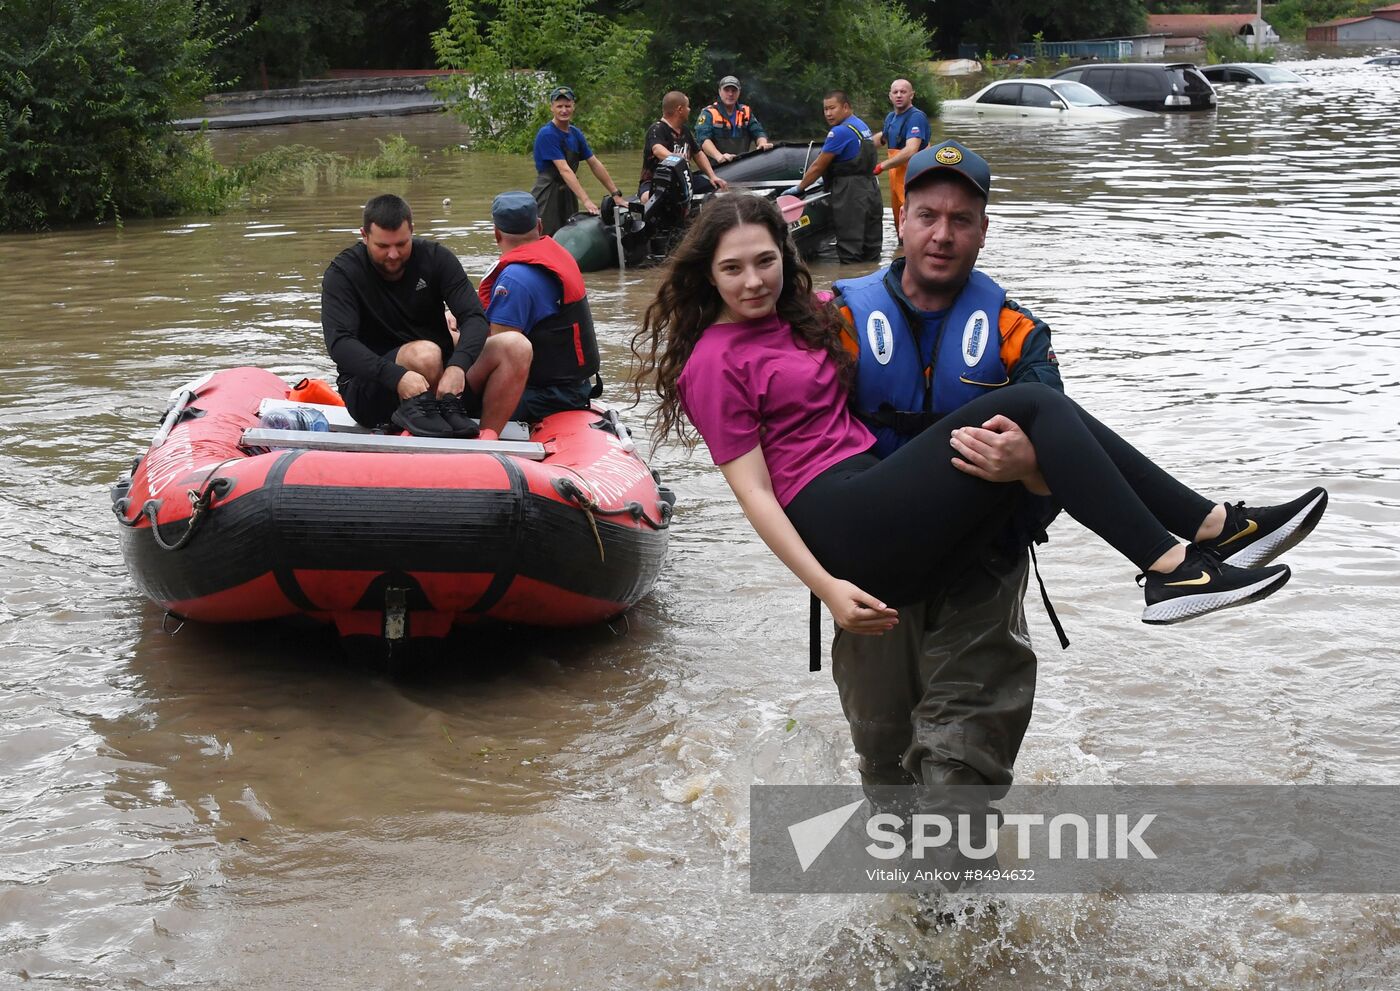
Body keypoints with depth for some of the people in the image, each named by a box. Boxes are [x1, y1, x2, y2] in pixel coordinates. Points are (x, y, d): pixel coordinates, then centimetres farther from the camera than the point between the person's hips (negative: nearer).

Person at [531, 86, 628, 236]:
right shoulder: (547, 134, -13)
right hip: (548, 196, -7)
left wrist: (616, 194, 7)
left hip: (568, 195, 7)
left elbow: (595, 164, 13)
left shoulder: (576, 133, 11)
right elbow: (564, 169, -21)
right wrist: (586, 201, -28)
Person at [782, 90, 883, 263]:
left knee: (850, 250, -5)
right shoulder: (862, 127, 16)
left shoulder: (840, 131, -13)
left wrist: (799, 188, 3)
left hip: (850, 192, -9)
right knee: (870, 247, 12)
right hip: (871, 188, 9)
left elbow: (819, 166, -9)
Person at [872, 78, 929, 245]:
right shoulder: (891, 117, 14)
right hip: (896, 176, 10)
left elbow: (910, 151, -26)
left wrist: (881, 166, -21)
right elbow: (882, 137, 36)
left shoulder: (916, 117, -15)